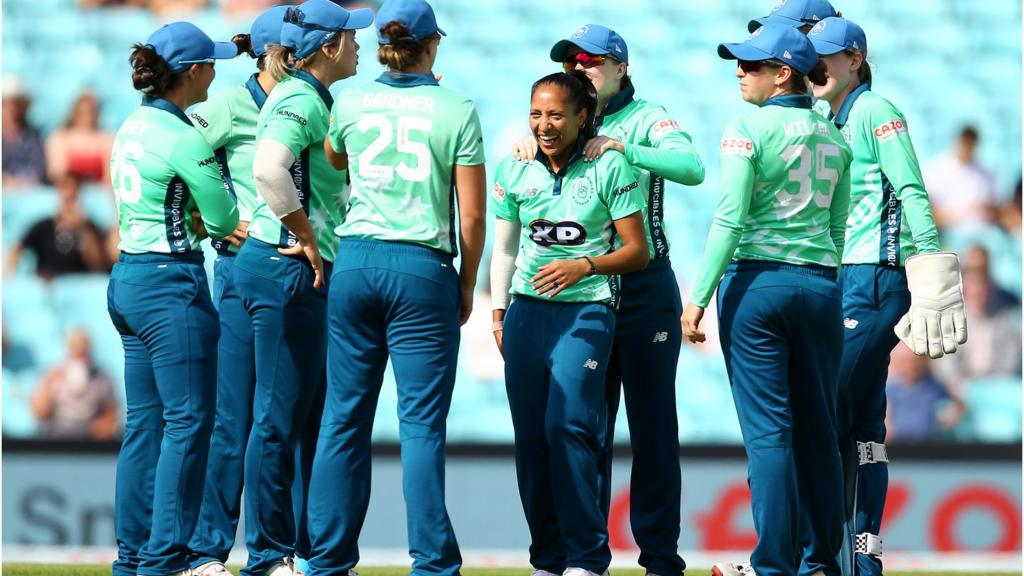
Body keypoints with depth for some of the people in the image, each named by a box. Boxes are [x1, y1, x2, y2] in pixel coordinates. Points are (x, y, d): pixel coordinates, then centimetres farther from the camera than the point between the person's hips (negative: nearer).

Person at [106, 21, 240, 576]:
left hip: (127, 277, 9)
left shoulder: (131, 129, 12)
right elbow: (224, 220, -11)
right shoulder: (182, 137, -15)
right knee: (188, 420, -5)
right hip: (171, 284, -9)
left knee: (145, 421, 12)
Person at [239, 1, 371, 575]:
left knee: (315, 414, 14)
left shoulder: (317, 100, 17)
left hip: (309, 273, 11)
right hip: (287, 268, -11)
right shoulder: (298, 100, -14)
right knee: (281, 415, -6)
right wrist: (307, 240, -21)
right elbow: (269, 169, -30)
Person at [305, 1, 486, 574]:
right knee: (422, 424, -2)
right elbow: (471, 215, -2)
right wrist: (467, 286, 8)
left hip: (355, 263, 3)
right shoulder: (456, 110, -2)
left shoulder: (351, 104, 5)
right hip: (424, 268, -3)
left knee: (345, 417, 8)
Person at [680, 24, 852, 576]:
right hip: (820, 284, 5)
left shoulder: (748, 129, -7)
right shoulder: (833, 137, 11)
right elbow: (838, 227, 14)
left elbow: (729, 220, -13)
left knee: (767, 431, -4)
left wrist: (698, 296, -11)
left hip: (757, 281, -5)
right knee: (817, 431, 9)